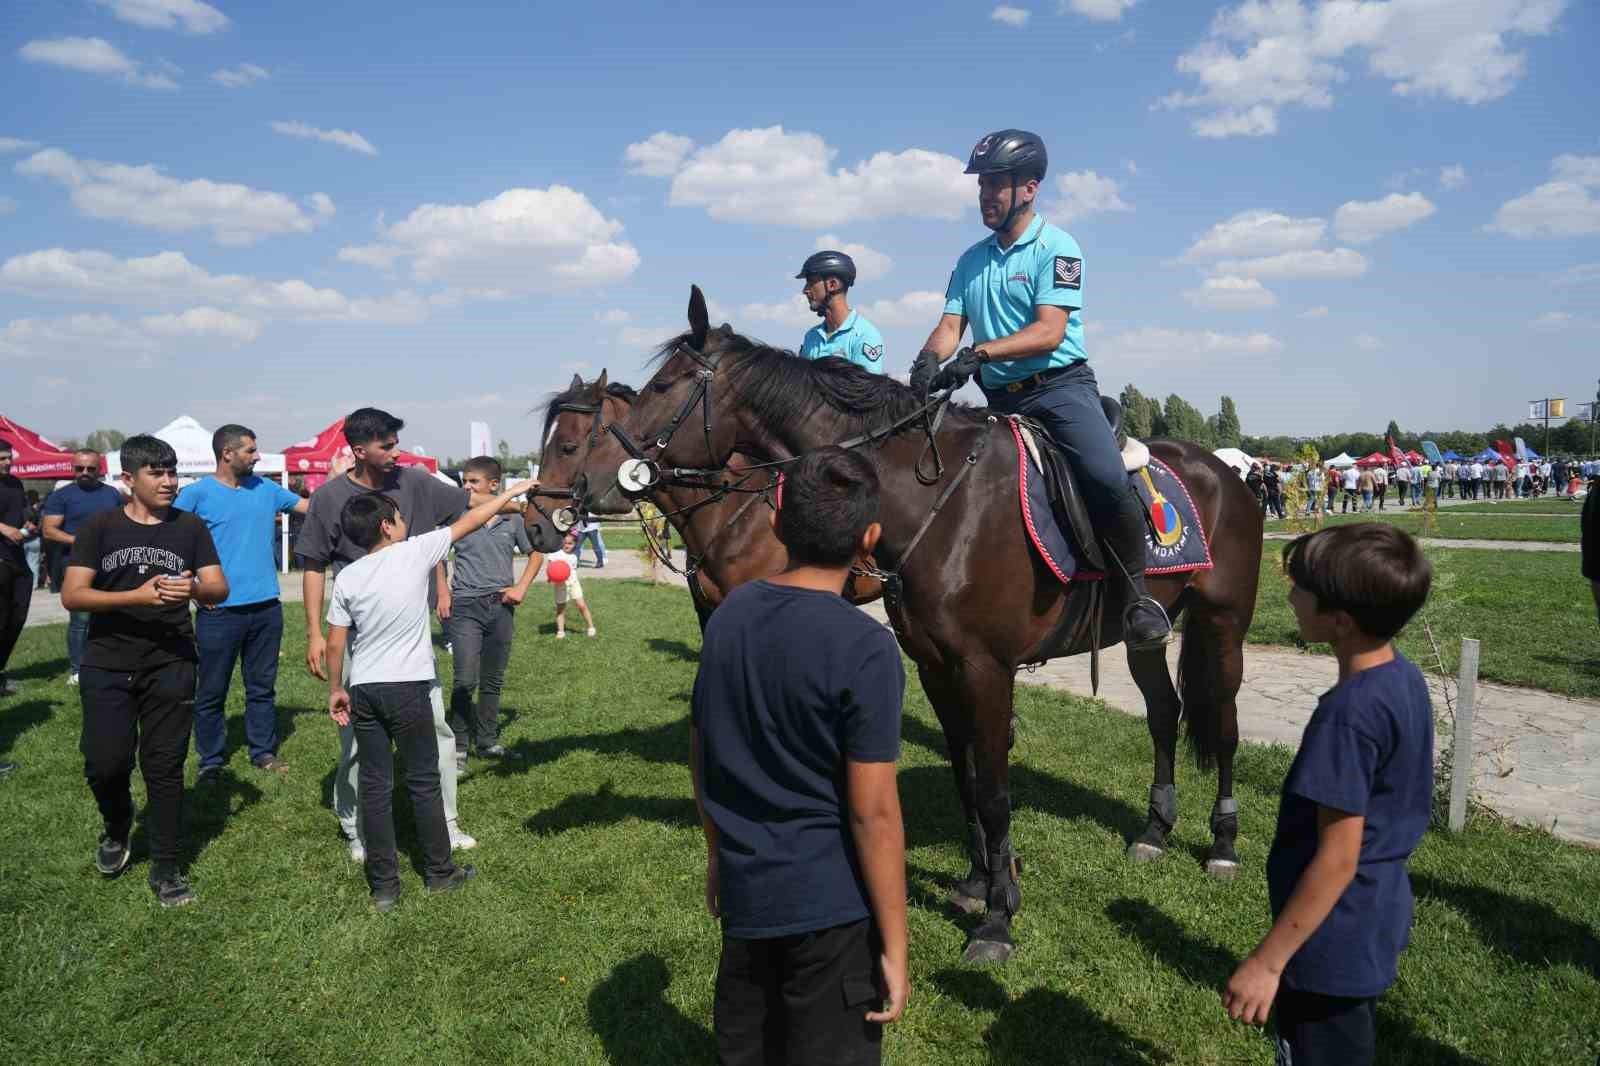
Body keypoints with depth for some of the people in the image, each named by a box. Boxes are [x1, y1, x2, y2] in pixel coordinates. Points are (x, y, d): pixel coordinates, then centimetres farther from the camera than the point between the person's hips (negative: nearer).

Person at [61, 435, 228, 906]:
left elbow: (220, 590, -1)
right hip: (107, 665, 0)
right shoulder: (99, 528, 0)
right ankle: (118, 825, 32)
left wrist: (193, 588, -24)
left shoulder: (190, 527, 3)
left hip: (171, 665, 0)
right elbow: (71, 595, -8)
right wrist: (136, 596, -23)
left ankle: (165, 868, 15)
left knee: (164, 766, 3)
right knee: (105, 763, -2)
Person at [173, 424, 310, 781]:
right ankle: (210, 761, 17)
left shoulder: (266, 489, 9)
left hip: (266, 607, 4)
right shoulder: (196, 493, -5)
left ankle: (263, 751, 24)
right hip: (219, 610, -4)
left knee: (262, 686, 13)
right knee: (212, 691, 5)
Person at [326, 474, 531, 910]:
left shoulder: (347, 578, 1)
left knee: (375, 787, 9)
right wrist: (513, 492, 13)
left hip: (363, 690, 3)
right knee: (423, 781, 10)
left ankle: (383, 885, 14)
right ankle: (439, 871, 21)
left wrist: (336, 689, 15)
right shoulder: (417, 552, -8)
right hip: (409, 687, -3)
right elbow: (470, 521, 2)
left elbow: (335, 644, 2)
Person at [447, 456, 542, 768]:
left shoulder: (513, 518, 4)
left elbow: (535, 554, 14)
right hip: (465, 606, -3)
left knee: (493, 679, 12)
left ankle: (487, 738, 26)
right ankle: (458, 745, 5)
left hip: (501, 606, 3)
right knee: (465, 680, -8)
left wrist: (521, 587, 3)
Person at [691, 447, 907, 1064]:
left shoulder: (728, 615, -2)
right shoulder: (865, 649, -21)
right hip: (831, 907, -6)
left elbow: (700, 756, 7)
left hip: (743, 895, 6)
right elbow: (873, 811, -19)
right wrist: (894, 947, -10)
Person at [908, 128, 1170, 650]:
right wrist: (929, 358, -17)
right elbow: (950, 325, 7)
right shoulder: (971, 259, 16)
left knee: (1106, 477, -28)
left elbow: (1049, 332, -14)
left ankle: (1138, 592, -11)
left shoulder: (1056, 247, -3)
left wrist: (981, 352, -27)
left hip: (1060, 386, -6)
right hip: (999, 397, 6)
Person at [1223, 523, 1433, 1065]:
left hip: (1332, 944, -9)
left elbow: (1337, 858, -26)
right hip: (1377, 922, 9)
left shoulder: (1347, 714, -29)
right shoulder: (1405, 679, -2)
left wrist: (1267, 961, -20)